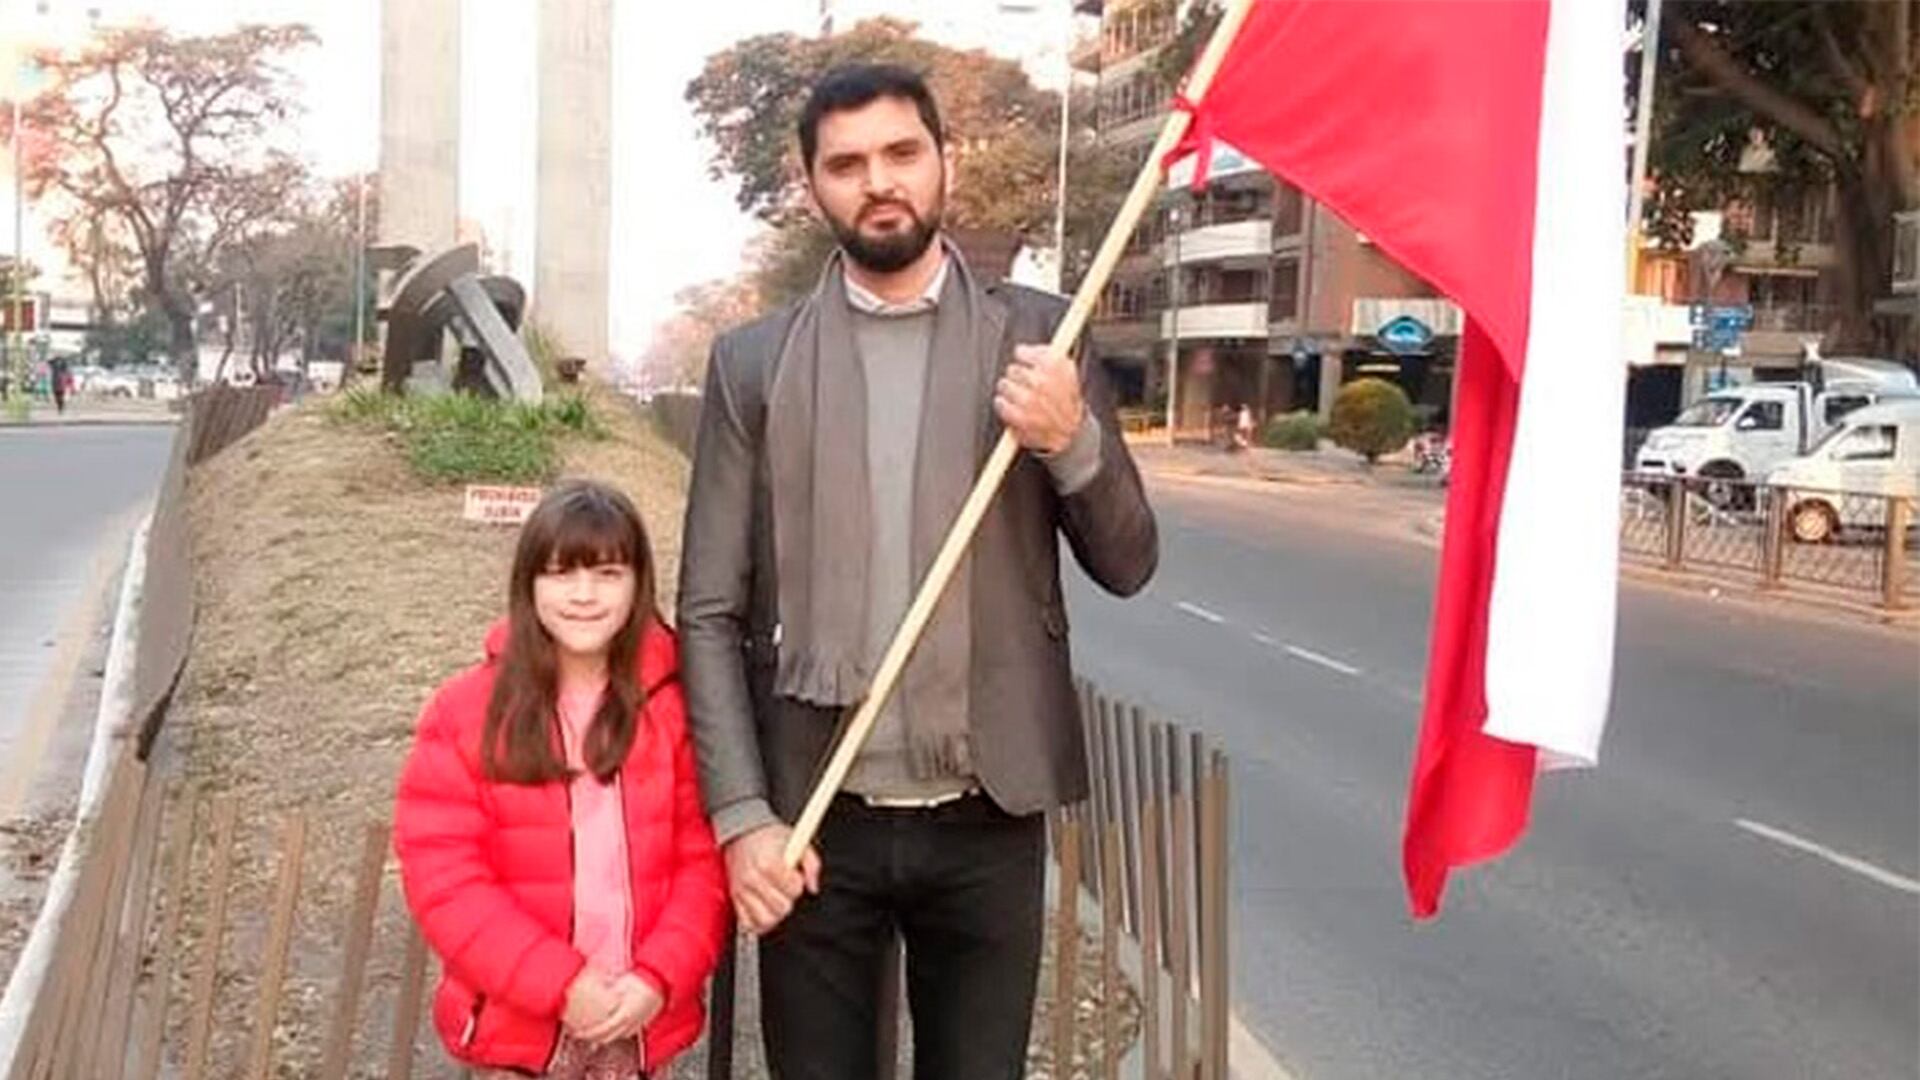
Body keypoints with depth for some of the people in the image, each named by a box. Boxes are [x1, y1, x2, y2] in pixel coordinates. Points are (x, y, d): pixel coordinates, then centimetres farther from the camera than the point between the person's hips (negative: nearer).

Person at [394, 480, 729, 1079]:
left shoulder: (675, 705, -1)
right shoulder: (466, 711, -4)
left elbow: (704, 862, -1)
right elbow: (443, 877, -9)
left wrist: (657, 980, -15)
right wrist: (561, 984, -15)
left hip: (642, 1020, 1)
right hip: (518, 1024, -1)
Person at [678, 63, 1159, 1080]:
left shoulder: (1041, 336, 2)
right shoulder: (753, 362, 2)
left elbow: (1129, 564, 3)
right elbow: (710, 612, 1)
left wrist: (1070, 438, -15)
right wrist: (741, 813, -8)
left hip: (986, 821, 0)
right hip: (815, 819, 0)